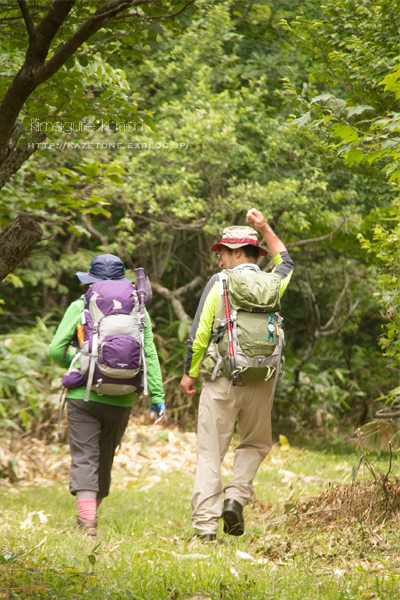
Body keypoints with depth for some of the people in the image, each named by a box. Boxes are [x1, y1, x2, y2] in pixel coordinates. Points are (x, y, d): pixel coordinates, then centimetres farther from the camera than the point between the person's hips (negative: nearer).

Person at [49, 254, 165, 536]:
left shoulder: (80, 307, -2)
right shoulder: (138, 310, 4)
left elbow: (56, 350, -4)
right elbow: (150, 356, -3)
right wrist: (157, 397, -2)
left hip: (84, 395, -3)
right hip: (121, 400, 3)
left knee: (85, 458, -3)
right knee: (105, 459, 18)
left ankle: (88, 520, -19)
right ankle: (89, 515, 28)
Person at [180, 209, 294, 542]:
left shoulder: (219, 283, -3)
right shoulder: (272, 283, 6)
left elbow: (199, 334, -3)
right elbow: (286, 262, 32)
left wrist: (190, 373, 9)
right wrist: (264, 227, 37)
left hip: (221, 379, -3)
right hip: (261, 382, 3)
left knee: (210, 452, 2)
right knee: (256, 443, 22)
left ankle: (205, 524, -4)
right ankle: (236, 497, 0)